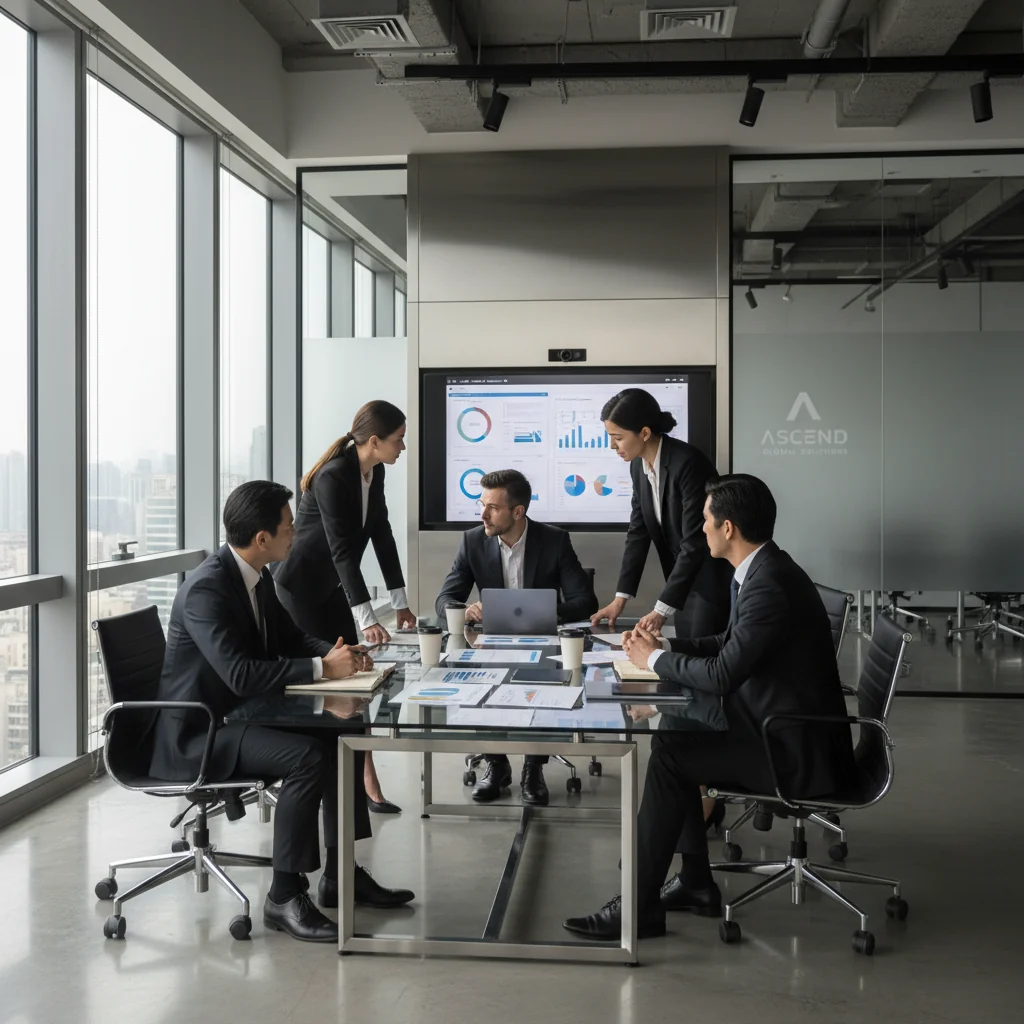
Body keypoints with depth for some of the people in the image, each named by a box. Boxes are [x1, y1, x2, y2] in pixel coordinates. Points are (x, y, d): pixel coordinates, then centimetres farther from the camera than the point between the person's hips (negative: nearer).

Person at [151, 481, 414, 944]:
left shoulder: (258, 576, 5)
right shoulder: (206, 589, -24)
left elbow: (290, 639, 16)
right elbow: (241, 674, -32)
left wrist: (336, 653, -4)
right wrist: (323, 667, -26)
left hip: (240, 715, 10)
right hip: (197, 733, -10)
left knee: (343, 735, 3)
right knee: (307, 756, -27)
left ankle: (339, 873, 11)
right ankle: (284, 897, -16)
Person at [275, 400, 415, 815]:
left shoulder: (375, 473, -2)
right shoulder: (333, 477, -27)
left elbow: (382, 536, 4)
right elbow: (342, 550, -31)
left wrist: (400, 602, 3)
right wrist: (367, 619, -35)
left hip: (332, 589, 8)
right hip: (299, 587, -8)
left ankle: (366, 785, 2)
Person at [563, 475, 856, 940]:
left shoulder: (769, 586, -24)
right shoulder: (763, 570, 8)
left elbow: (721, 675, -25)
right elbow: (730, 644, 19)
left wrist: (655, 659, -9)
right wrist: (664, 647, 7)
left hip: (797, 752, -10)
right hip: (784, 729, 10)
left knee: (669, 757, -14)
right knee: (670, 735, 8)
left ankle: (639, 906, -5)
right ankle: (696, 883, 15)